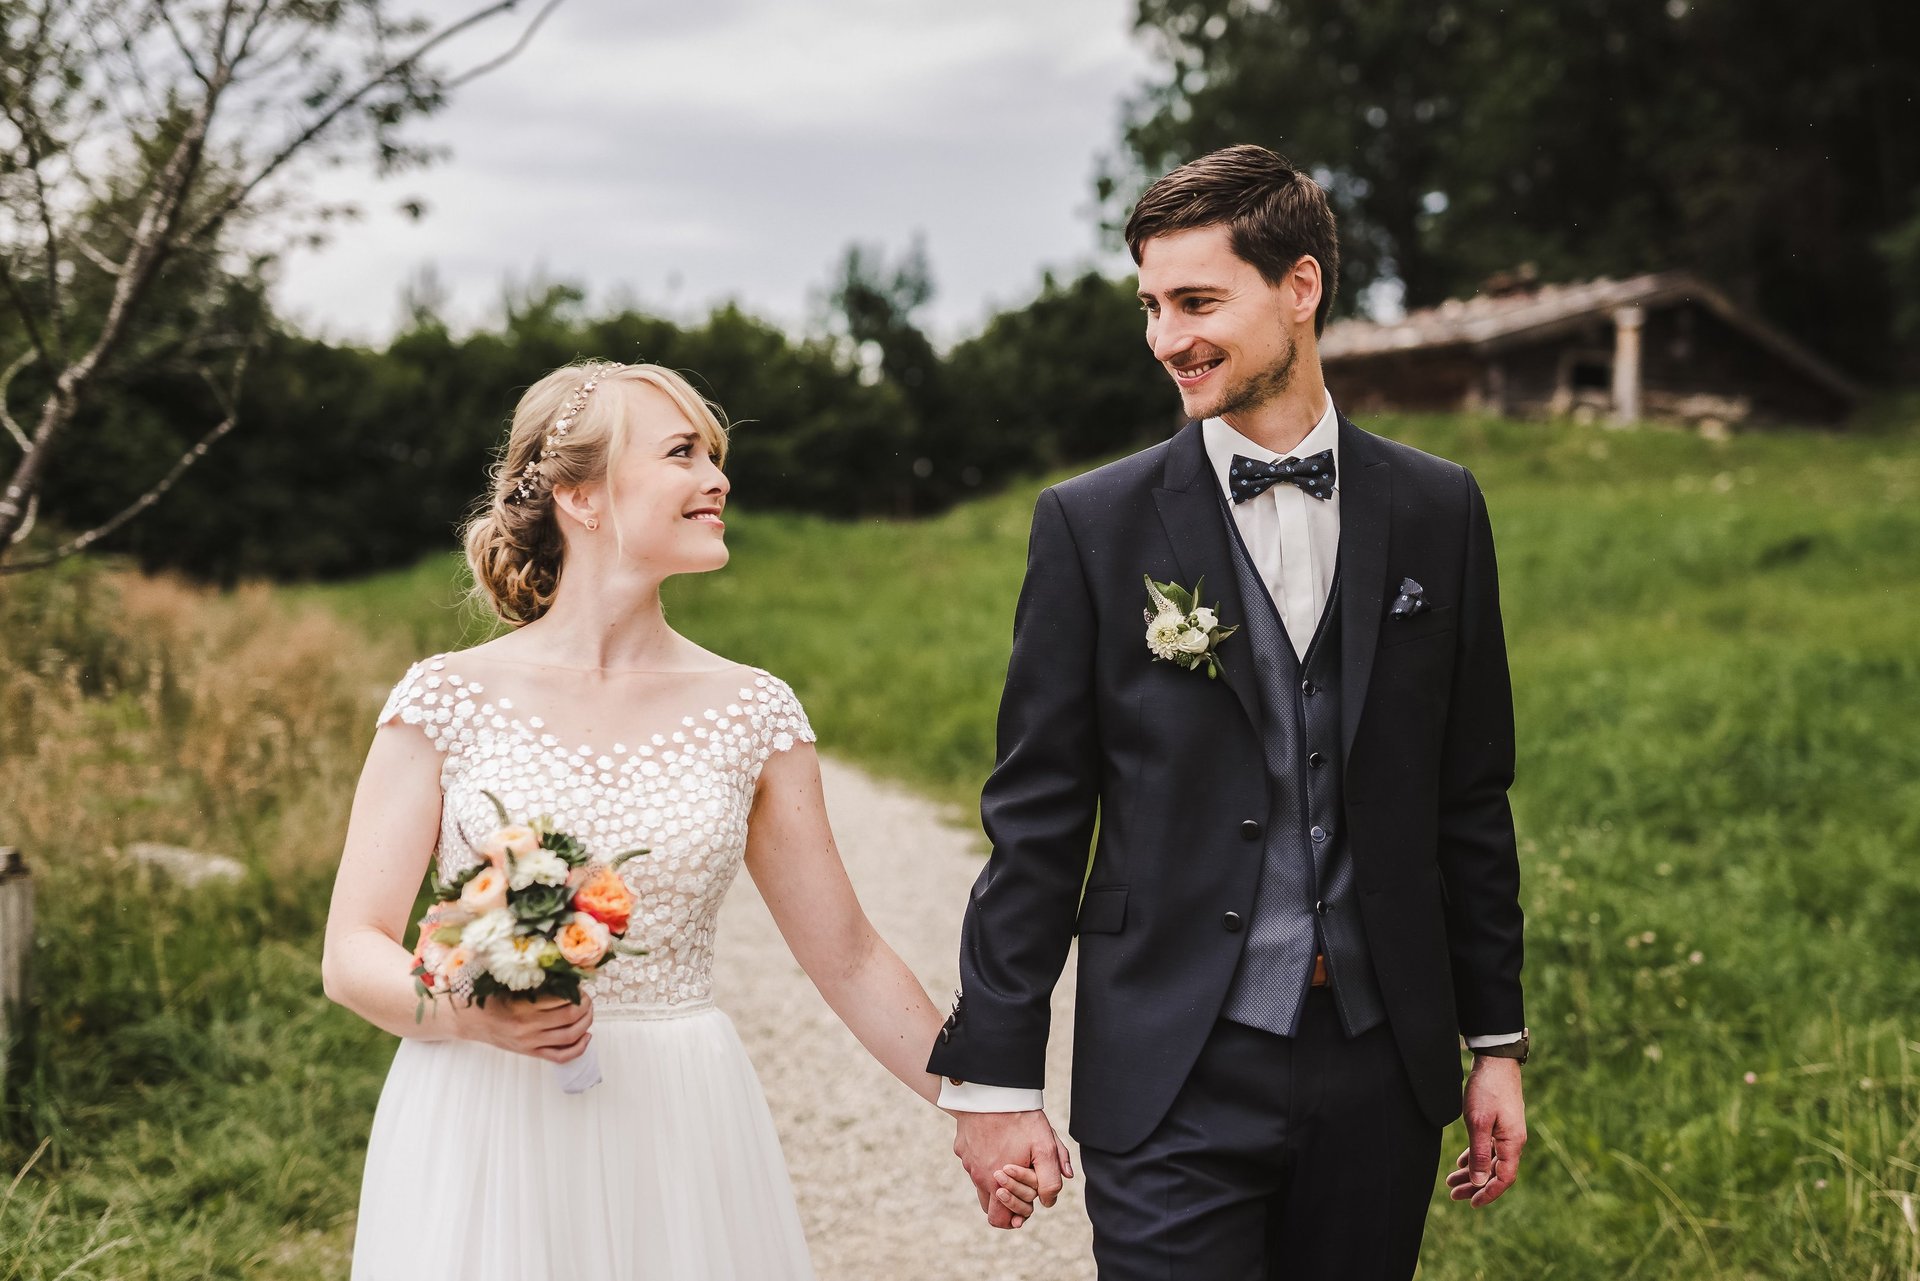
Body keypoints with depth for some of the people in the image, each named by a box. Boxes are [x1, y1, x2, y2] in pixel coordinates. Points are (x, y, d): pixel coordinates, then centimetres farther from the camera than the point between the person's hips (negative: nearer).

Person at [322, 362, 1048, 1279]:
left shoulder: (750, 713, 2)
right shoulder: (447, 699, -4)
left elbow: (847, 957, 7)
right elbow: (354, 956, -4)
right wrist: (477, 1012, -23)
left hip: (679, 1143, 2)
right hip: (484, 1137, -1)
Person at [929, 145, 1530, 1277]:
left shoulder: (1437, 511, 4)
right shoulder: (1095, 524, -3)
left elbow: (1470, 797, 8)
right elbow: (1036, 818, -3)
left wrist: (1498, 1041, 9)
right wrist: (993, 1073, -4)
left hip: (1384, 1067, 3)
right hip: (1178, 1083, -2)